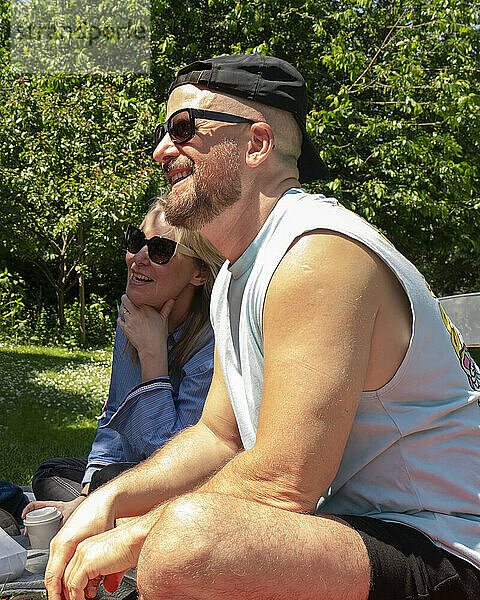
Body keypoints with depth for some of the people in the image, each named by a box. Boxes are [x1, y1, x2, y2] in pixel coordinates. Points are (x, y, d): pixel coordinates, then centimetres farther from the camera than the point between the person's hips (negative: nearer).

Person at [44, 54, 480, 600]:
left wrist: (132, 537, -13)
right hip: (354, 529, 9)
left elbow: (282, 487, -26)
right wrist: (109, 501, -2)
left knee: (186, 541, -32)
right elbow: (219, 436, 13)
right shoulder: (236, 278, 11)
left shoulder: (320, 253, -21)